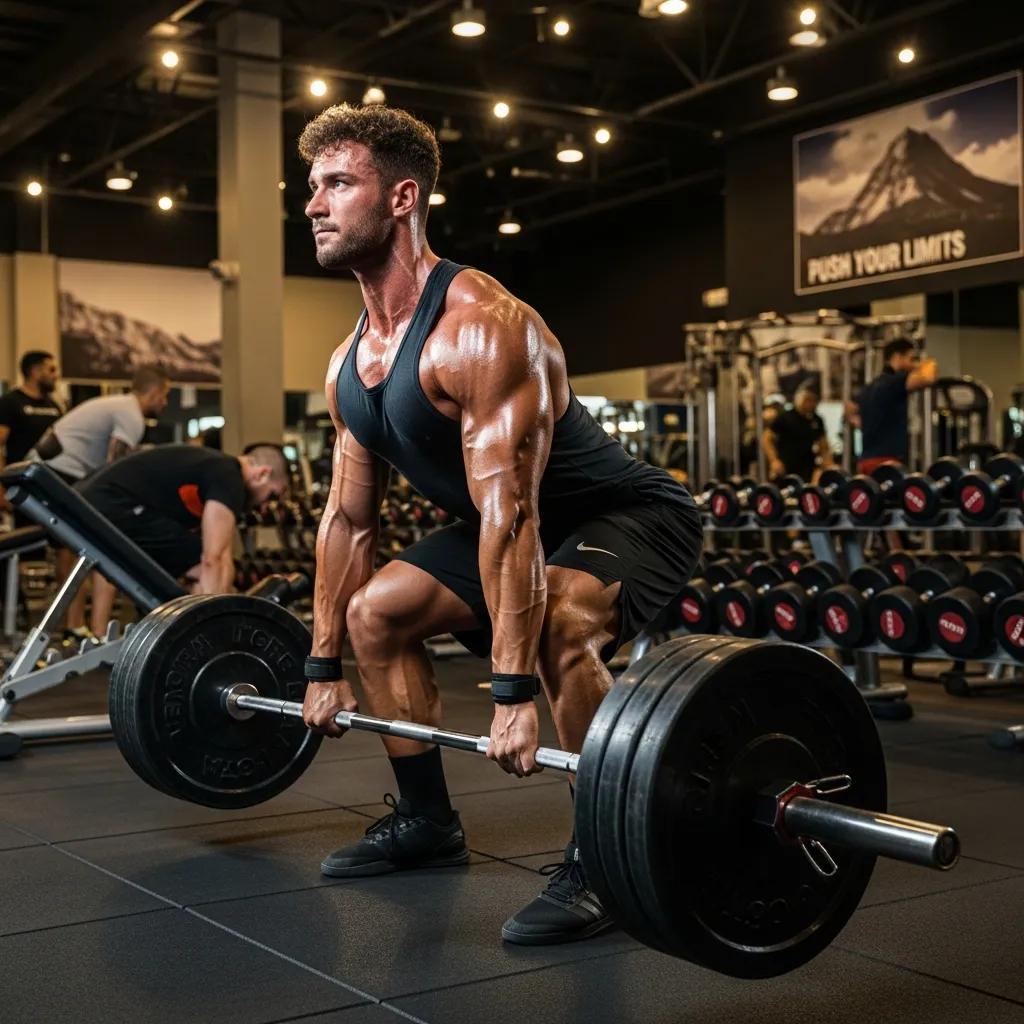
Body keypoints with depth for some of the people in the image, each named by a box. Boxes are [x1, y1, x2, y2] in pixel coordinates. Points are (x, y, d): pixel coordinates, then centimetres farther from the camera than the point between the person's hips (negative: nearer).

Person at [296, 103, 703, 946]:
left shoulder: (480, 328, -30)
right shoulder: (351, 363, -1)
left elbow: (509, 513, -36)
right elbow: (348, 518, 6)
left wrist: (512, 693, -38)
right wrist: (324, 667, 7)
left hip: (631, 515, -9)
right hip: (526, 525, 9)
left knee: (558, 627, -37)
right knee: (374, 613, 10)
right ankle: (426, 822, 23)